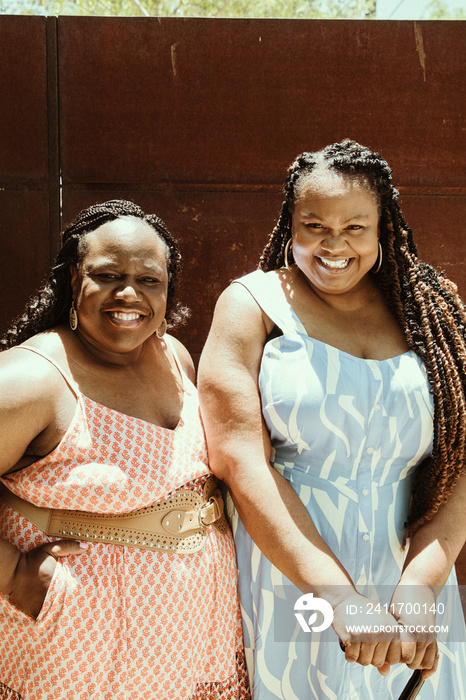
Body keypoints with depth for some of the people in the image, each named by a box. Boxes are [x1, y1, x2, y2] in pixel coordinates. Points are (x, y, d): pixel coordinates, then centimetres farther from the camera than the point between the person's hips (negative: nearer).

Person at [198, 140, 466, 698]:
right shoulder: (253, 305, -4)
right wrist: (340, 599, -20)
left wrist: (420, 588, -17)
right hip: (283, 591, -2)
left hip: (406, 579, 3)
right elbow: (239, 460, -14)